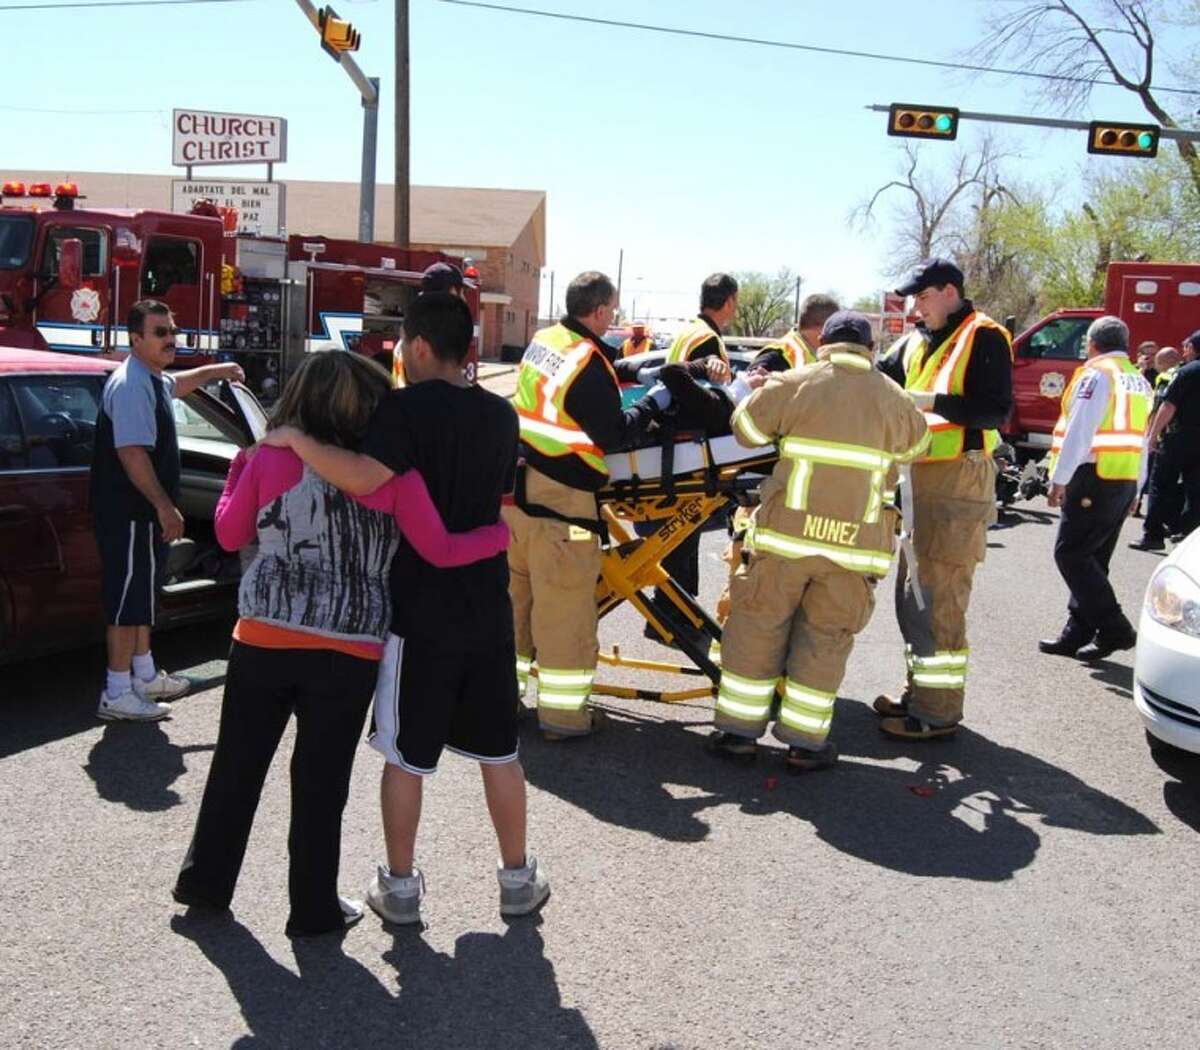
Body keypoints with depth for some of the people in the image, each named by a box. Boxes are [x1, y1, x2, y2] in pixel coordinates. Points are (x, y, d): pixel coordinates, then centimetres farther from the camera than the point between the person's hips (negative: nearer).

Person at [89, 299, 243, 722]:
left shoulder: (153, 380, 12)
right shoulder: (131, 385, -20)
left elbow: (178, 383, 39)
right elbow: (132, 453, -27)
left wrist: (217, 370, 50)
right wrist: (165, 506, -26)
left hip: (142, 513, 11)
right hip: (129, 515, -11)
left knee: (142, 594, 19)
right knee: (128, 599, -6)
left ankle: (145, 675, 32)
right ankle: (117, 694, 0)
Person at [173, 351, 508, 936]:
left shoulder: (270, 459, -2)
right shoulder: (392, 471, -7)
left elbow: (230, 536, 9)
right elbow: (439, 552, -5)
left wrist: (238, 469, 24)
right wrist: (509, 533, 7)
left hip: (263, 638, 2)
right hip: (348, 648, -2)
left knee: (238, 763, 17)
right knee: (321, 779, 9)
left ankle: (206, 879, 32)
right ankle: (313, 907, 20)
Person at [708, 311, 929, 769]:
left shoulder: (794, 384, -2)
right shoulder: (894, 399, 5)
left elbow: (745, 428, 6)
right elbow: (917, 444, 23)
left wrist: (760, 391, 25)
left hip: (787, 534, -1)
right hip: (855, 543, 1)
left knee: (757, 629, 11)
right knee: (825, 640, 11)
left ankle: (738, 730, 17)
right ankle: (804, 741, 14)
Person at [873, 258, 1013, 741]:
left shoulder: (983, 337, -8)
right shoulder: (916, 340, 17)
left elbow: (996, 410, -16)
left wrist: (932, 402, -22)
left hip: (959, 483, -9)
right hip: (920, 479, 9)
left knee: (938, 600, -7)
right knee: (912, 594, 15)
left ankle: (939, 710, 0)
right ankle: (919, 690, 28)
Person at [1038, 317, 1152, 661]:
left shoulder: (1096, 375, -10)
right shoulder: (1139, 382, 16)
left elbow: (1078, 433, -16)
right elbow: (1143, 442, 19)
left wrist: (1059, 480, -14)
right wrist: (1135, 489, 23)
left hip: (1094, 479, -9)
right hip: (1127, 480, 9)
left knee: (1071, 554, -6)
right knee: (1093, 559, 12)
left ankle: (1114, 629, -10)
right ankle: (1077, 634, 16)